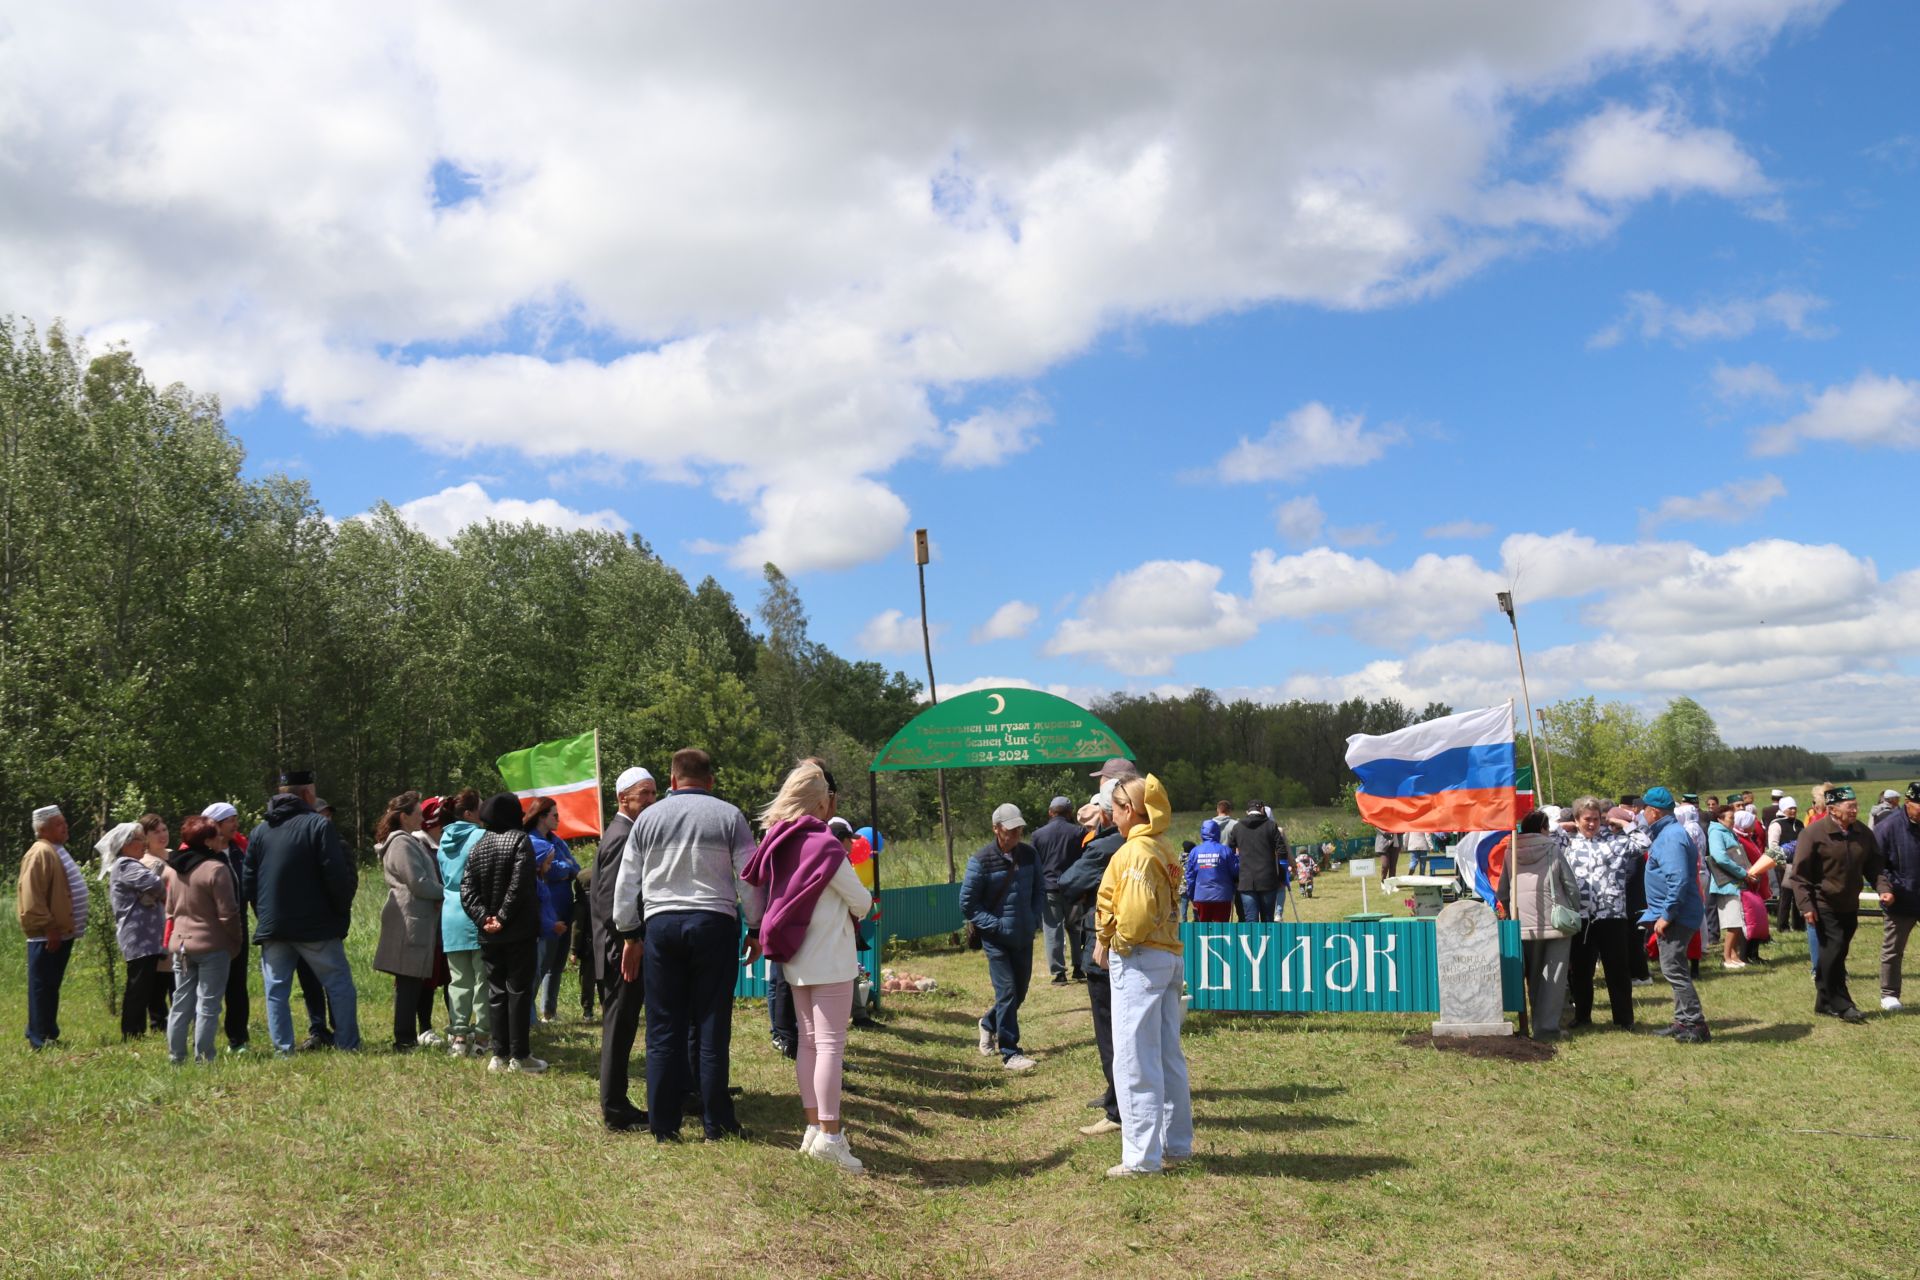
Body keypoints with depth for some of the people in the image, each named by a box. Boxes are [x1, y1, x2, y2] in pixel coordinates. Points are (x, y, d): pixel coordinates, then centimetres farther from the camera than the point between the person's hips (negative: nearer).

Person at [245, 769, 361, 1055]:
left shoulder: (260, 831, 9)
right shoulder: (318, 825, -9)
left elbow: (249, 881, 11)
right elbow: (338, 876, -14)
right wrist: (342, 912, 1)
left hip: (271, 926, 5)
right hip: (316, 926, -4)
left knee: (276, 990, 9)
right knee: (339, 986, 4)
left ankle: (282, 1049, 8)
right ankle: (347, 1045, 4)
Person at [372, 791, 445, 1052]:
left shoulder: (411, 840, 20)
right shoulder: (402, 843, -13)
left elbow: (425, 877, 22)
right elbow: (418, 883, -19)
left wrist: (440, 892, 4)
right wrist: (445, 893, -4)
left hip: (418, 920, 10)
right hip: (410, 921, -10)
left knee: (413, 982, 13)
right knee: (410, 982, -6)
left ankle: (408, 1038, 18)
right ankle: (404, 1041, -2)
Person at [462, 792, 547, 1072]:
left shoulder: (478, 846, 8)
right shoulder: (520, 840, -9)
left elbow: (467, 889, 2)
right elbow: (519, 884, -18)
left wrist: (483, 917, -4)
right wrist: (503, 917, -11)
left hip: (490, 934, 5)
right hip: (520, 931, -5)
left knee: (496, 991, 11)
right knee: (519, 990, 0)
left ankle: (500, 1054, 13)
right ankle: (519, 1056, 2)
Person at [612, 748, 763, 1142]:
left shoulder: (648, 818, 8)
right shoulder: (730, 817, 2)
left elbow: (626, 884, 11)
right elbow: (750, 879, 1)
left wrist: (629, 935, 19)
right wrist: (755, 929, 11)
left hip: (660, 924, 2)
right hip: (715, 923, -2)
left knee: (663, 1030, 6)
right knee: (712, 1027, 3)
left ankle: (664, 1125, 9)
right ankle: (716, 1124, 8)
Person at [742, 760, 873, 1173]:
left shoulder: (777, 841, 6)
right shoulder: (825, 844, -16)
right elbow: (861, 902, -9)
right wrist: (856, 908, 13)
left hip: (795, 957, 8)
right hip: (829, 957, -8)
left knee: (808, 1041, 13)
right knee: (831, 1043, -6)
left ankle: (814, 1127, 18)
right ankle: (829, 1136, -7)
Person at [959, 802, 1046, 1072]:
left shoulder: (1029, 855, 1)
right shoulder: (981, 861, -13)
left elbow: (1039, 890, 16)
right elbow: (967, 903, -7)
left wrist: (1034, 918, 3)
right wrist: (995, 925, -13)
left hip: (1024, 938, 5)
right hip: (996, 939, -5)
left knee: (1019, 992, 14)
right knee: (1007, 992, -8)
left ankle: (989, 1024, 40)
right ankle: (1009, 1053, 1)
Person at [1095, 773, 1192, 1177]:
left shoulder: (1135, 851, -16)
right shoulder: (1162, 849, 12)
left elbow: (1138, 909, -25)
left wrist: (1119, 941, -9)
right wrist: (1106, 939, 8)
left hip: (1139, 961, -9)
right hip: (1169, 957, 9)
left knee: (1134, 1061, -3)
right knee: (1168, 1057, 15)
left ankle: (1142, 1157, 1)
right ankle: (1176, 1145, 24)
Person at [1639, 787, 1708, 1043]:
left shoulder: (1671, 837, -19)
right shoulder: (1667, 833, 15)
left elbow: (1677, 880, -27)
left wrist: (1666, 915, -25)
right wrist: (1662, 913, 22)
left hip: (1675, 915, -11)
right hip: (1672, 914, 11)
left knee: (1673, 969, -8)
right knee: (1674, 969, 16)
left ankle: (1695, 1025, -4)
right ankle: (1684, 1021, 24)